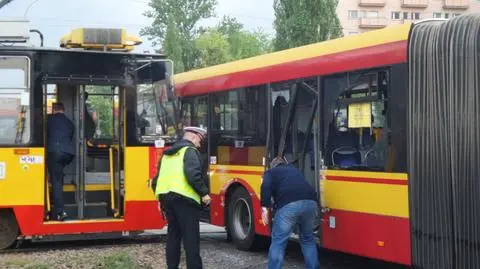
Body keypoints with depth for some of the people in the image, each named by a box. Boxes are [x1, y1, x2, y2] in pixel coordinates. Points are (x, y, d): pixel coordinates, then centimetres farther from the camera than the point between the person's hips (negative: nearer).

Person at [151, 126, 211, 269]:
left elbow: (157, 178, 22)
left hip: (165, 196, 8)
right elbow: (192, 174, -19)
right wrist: (204, 193, -11)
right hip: (184, 197, -8)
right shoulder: (190, 150, -3)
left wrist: (161, 199, 26)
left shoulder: (168, 153, 22)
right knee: (191, 236, -5)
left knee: (173, 234, 15)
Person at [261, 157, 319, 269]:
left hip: (288, 204, -4)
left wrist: (265, 207, -5)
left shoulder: (271, 172, 22)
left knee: (278, 242, 5)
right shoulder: (294, 169, 38)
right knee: (308, 240, 23)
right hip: (310, 202, 5)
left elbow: (266, 186, 1)